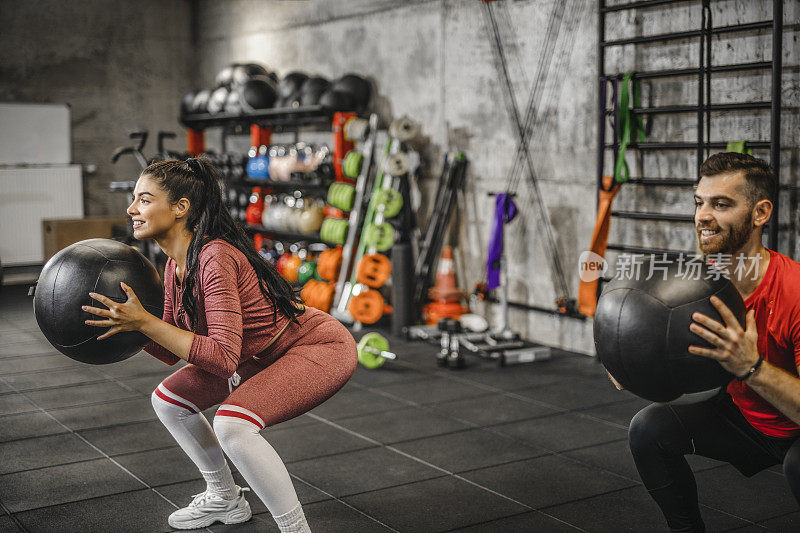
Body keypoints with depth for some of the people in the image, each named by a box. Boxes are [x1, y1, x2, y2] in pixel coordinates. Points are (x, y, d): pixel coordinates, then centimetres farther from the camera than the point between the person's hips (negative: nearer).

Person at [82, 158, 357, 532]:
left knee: (232, 423, -30)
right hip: (263, 355, 10)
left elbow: (224, 358, -33)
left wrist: (144, 322, -33)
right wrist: (124, 319, -7)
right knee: (168, 399, 8)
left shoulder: (215, 258, -28)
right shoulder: (175, 265, -1)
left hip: (322, 347, -9)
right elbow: (170, 352, 7)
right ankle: (226, 500, 27)